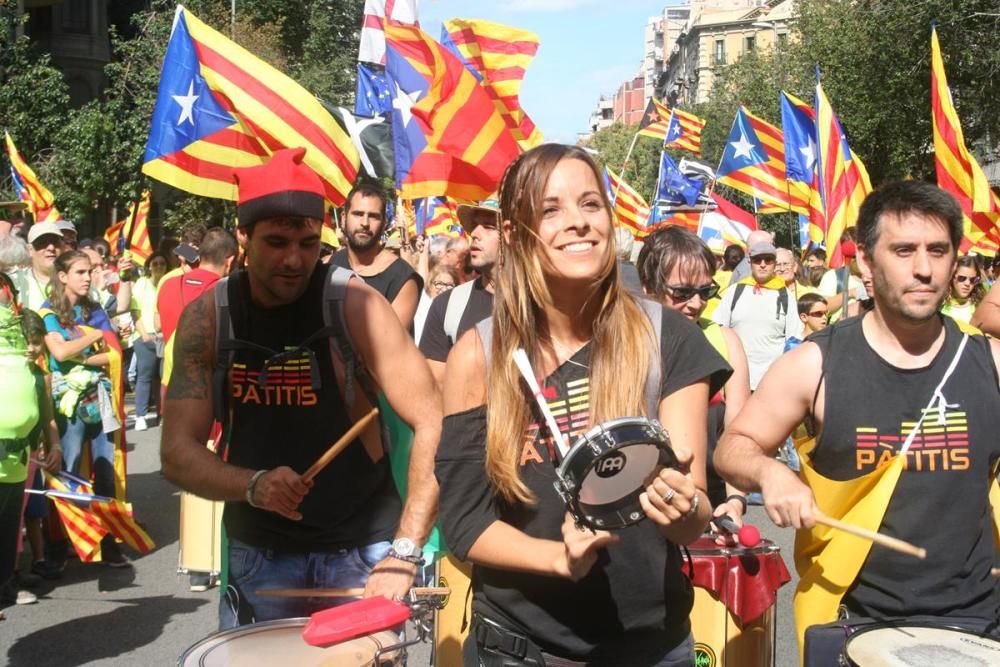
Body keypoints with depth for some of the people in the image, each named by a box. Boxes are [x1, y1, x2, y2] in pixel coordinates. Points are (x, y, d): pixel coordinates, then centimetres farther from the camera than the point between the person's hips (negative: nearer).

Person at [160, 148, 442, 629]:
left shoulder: (354, 304, -16)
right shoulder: (206, 318, -7)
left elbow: (434, 424, -18)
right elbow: (177, 453, -8)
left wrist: (404, 552, -24)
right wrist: (252, 485, -27)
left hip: (361, 547, -2)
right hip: (258, 549, 3)